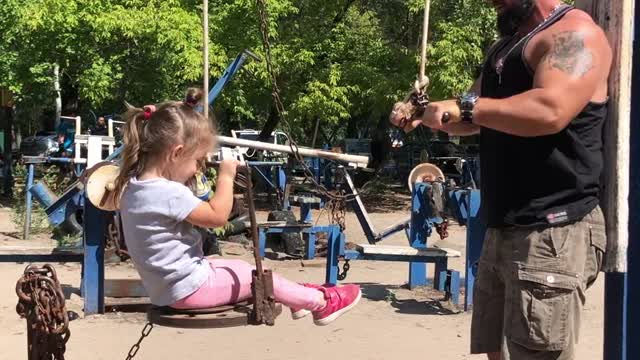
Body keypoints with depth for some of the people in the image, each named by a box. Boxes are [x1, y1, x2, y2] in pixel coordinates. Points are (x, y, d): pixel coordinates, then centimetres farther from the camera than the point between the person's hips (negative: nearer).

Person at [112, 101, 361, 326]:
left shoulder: (133, 186, 0)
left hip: (164, 288, 10)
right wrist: (226, 176, -12)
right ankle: (320, 303, 23)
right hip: (189, 288, -10)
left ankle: (298, 299, 39)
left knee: (241, 267, 24)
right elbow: (218, 216, -22)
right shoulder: (169, 193, -30)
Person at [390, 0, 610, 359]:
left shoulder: (574, 33, -10)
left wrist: (465, 106, -21)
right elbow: (476, 120, 27)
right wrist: (425, 116, 8)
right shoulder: (506, 44, 21)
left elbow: (551, 111, -27)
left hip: (552, 231, -10)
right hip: (503, 229, 10)